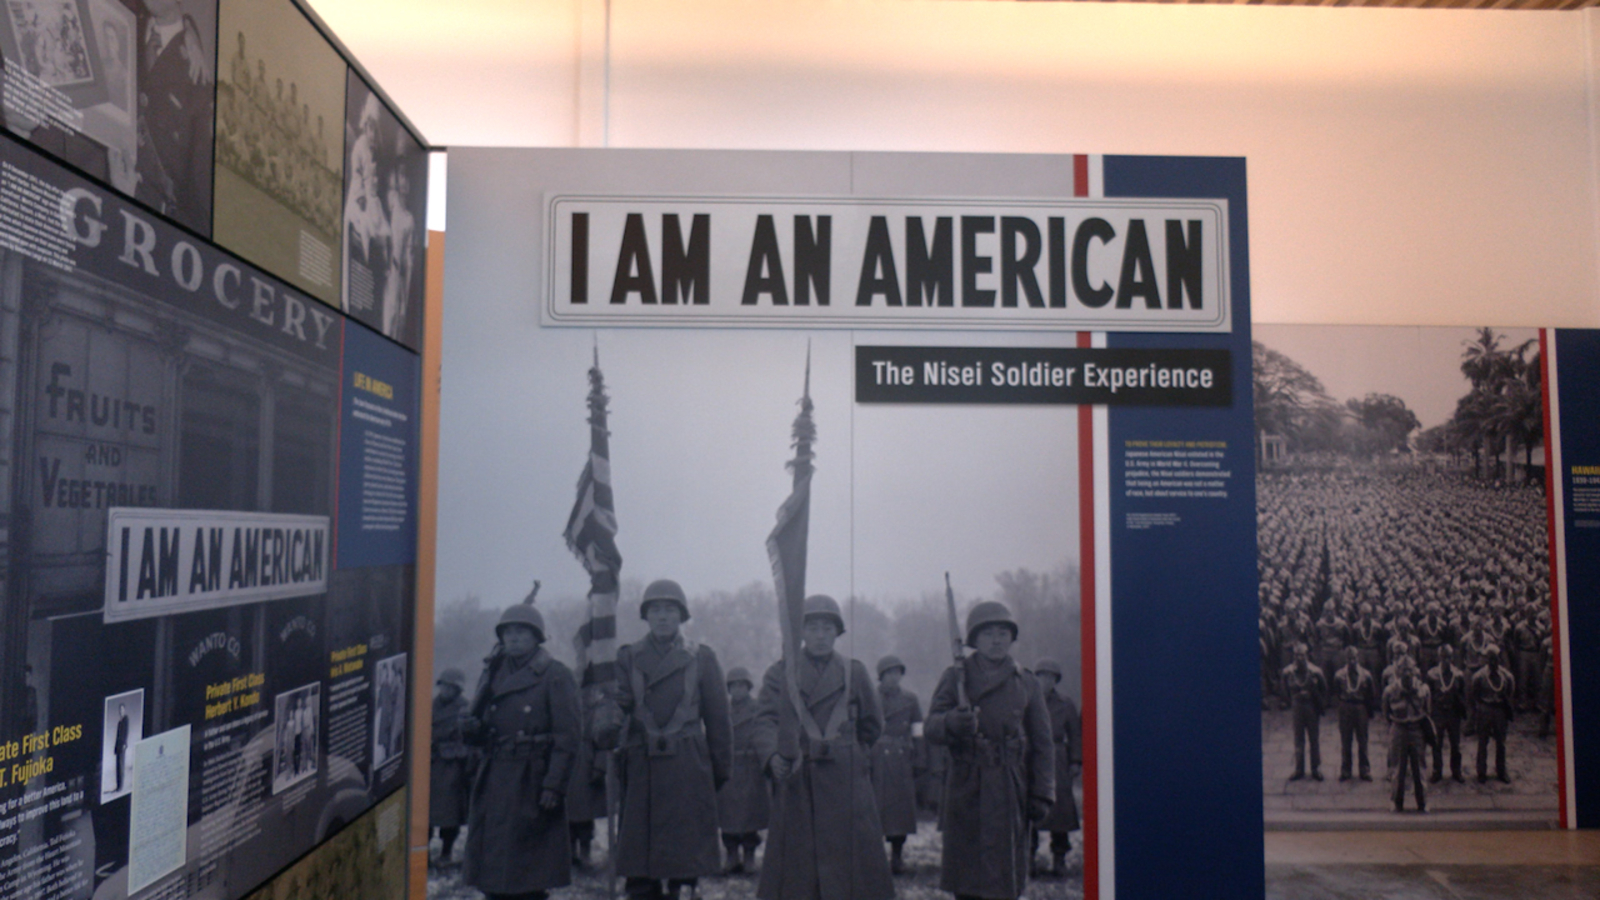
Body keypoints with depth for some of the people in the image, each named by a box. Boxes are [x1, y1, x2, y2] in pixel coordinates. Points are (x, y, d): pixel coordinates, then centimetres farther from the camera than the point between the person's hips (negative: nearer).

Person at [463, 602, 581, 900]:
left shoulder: (555, 675, -3)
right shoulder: (493, 673, 14)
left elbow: (567, 736, -8)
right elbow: (479, 731, 19)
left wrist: (553, 786, -15)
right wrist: (473, 727, -5)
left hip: (532, 781, -6)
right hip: (493, 781, 6)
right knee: (492, 863, 9)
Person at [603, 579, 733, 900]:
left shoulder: (701, 657, 6)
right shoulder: (628, 656, 9)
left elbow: (717, 718, 7)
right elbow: (617, 702, -4)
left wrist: (721, 768, 6)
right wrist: (608, 730, -23)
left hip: (688, 768, -1)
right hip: (641, 767, 1)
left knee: (685, 862, 0)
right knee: (638, 867, 3)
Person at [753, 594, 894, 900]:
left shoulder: (855, 672, 10)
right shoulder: (779, 674, 5)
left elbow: (872, 726, 19)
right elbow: (765, 722, -8)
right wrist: (774, 755, -25)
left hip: (846, 785, 1)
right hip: (796, 784, -1)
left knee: (853, 866, -1)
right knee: (795, 875, 1)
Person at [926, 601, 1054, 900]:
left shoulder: (1027, 683, 9)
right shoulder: (956, 678, 5)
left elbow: (1042, 744, 9)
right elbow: (932, 727, -4)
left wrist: (1042, 796, 2)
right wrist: (953, 722, -27)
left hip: (1010, 792, 1)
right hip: (966, 790, -1)